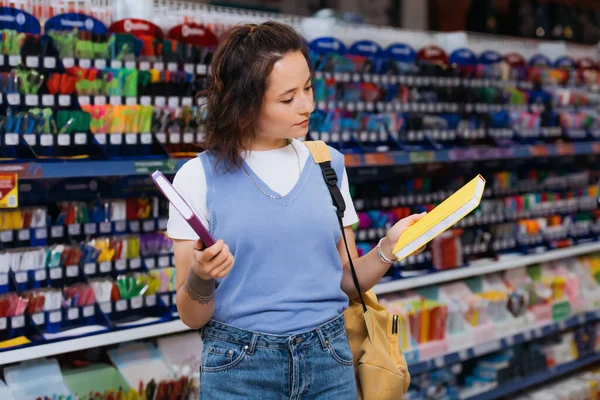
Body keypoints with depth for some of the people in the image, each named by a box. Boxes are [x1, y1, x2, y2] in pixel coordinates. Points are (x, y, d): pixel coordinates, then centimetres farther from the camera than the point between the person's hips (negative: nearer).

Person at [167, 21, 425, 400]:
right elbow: (192, 317, -4)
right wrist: (200, 279, -24)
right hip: (240, 369, -3)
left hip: (329, 361, 3)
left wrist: (388, 249, -9)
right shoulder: (199, 177, -6)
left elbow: (347, 280, 9)